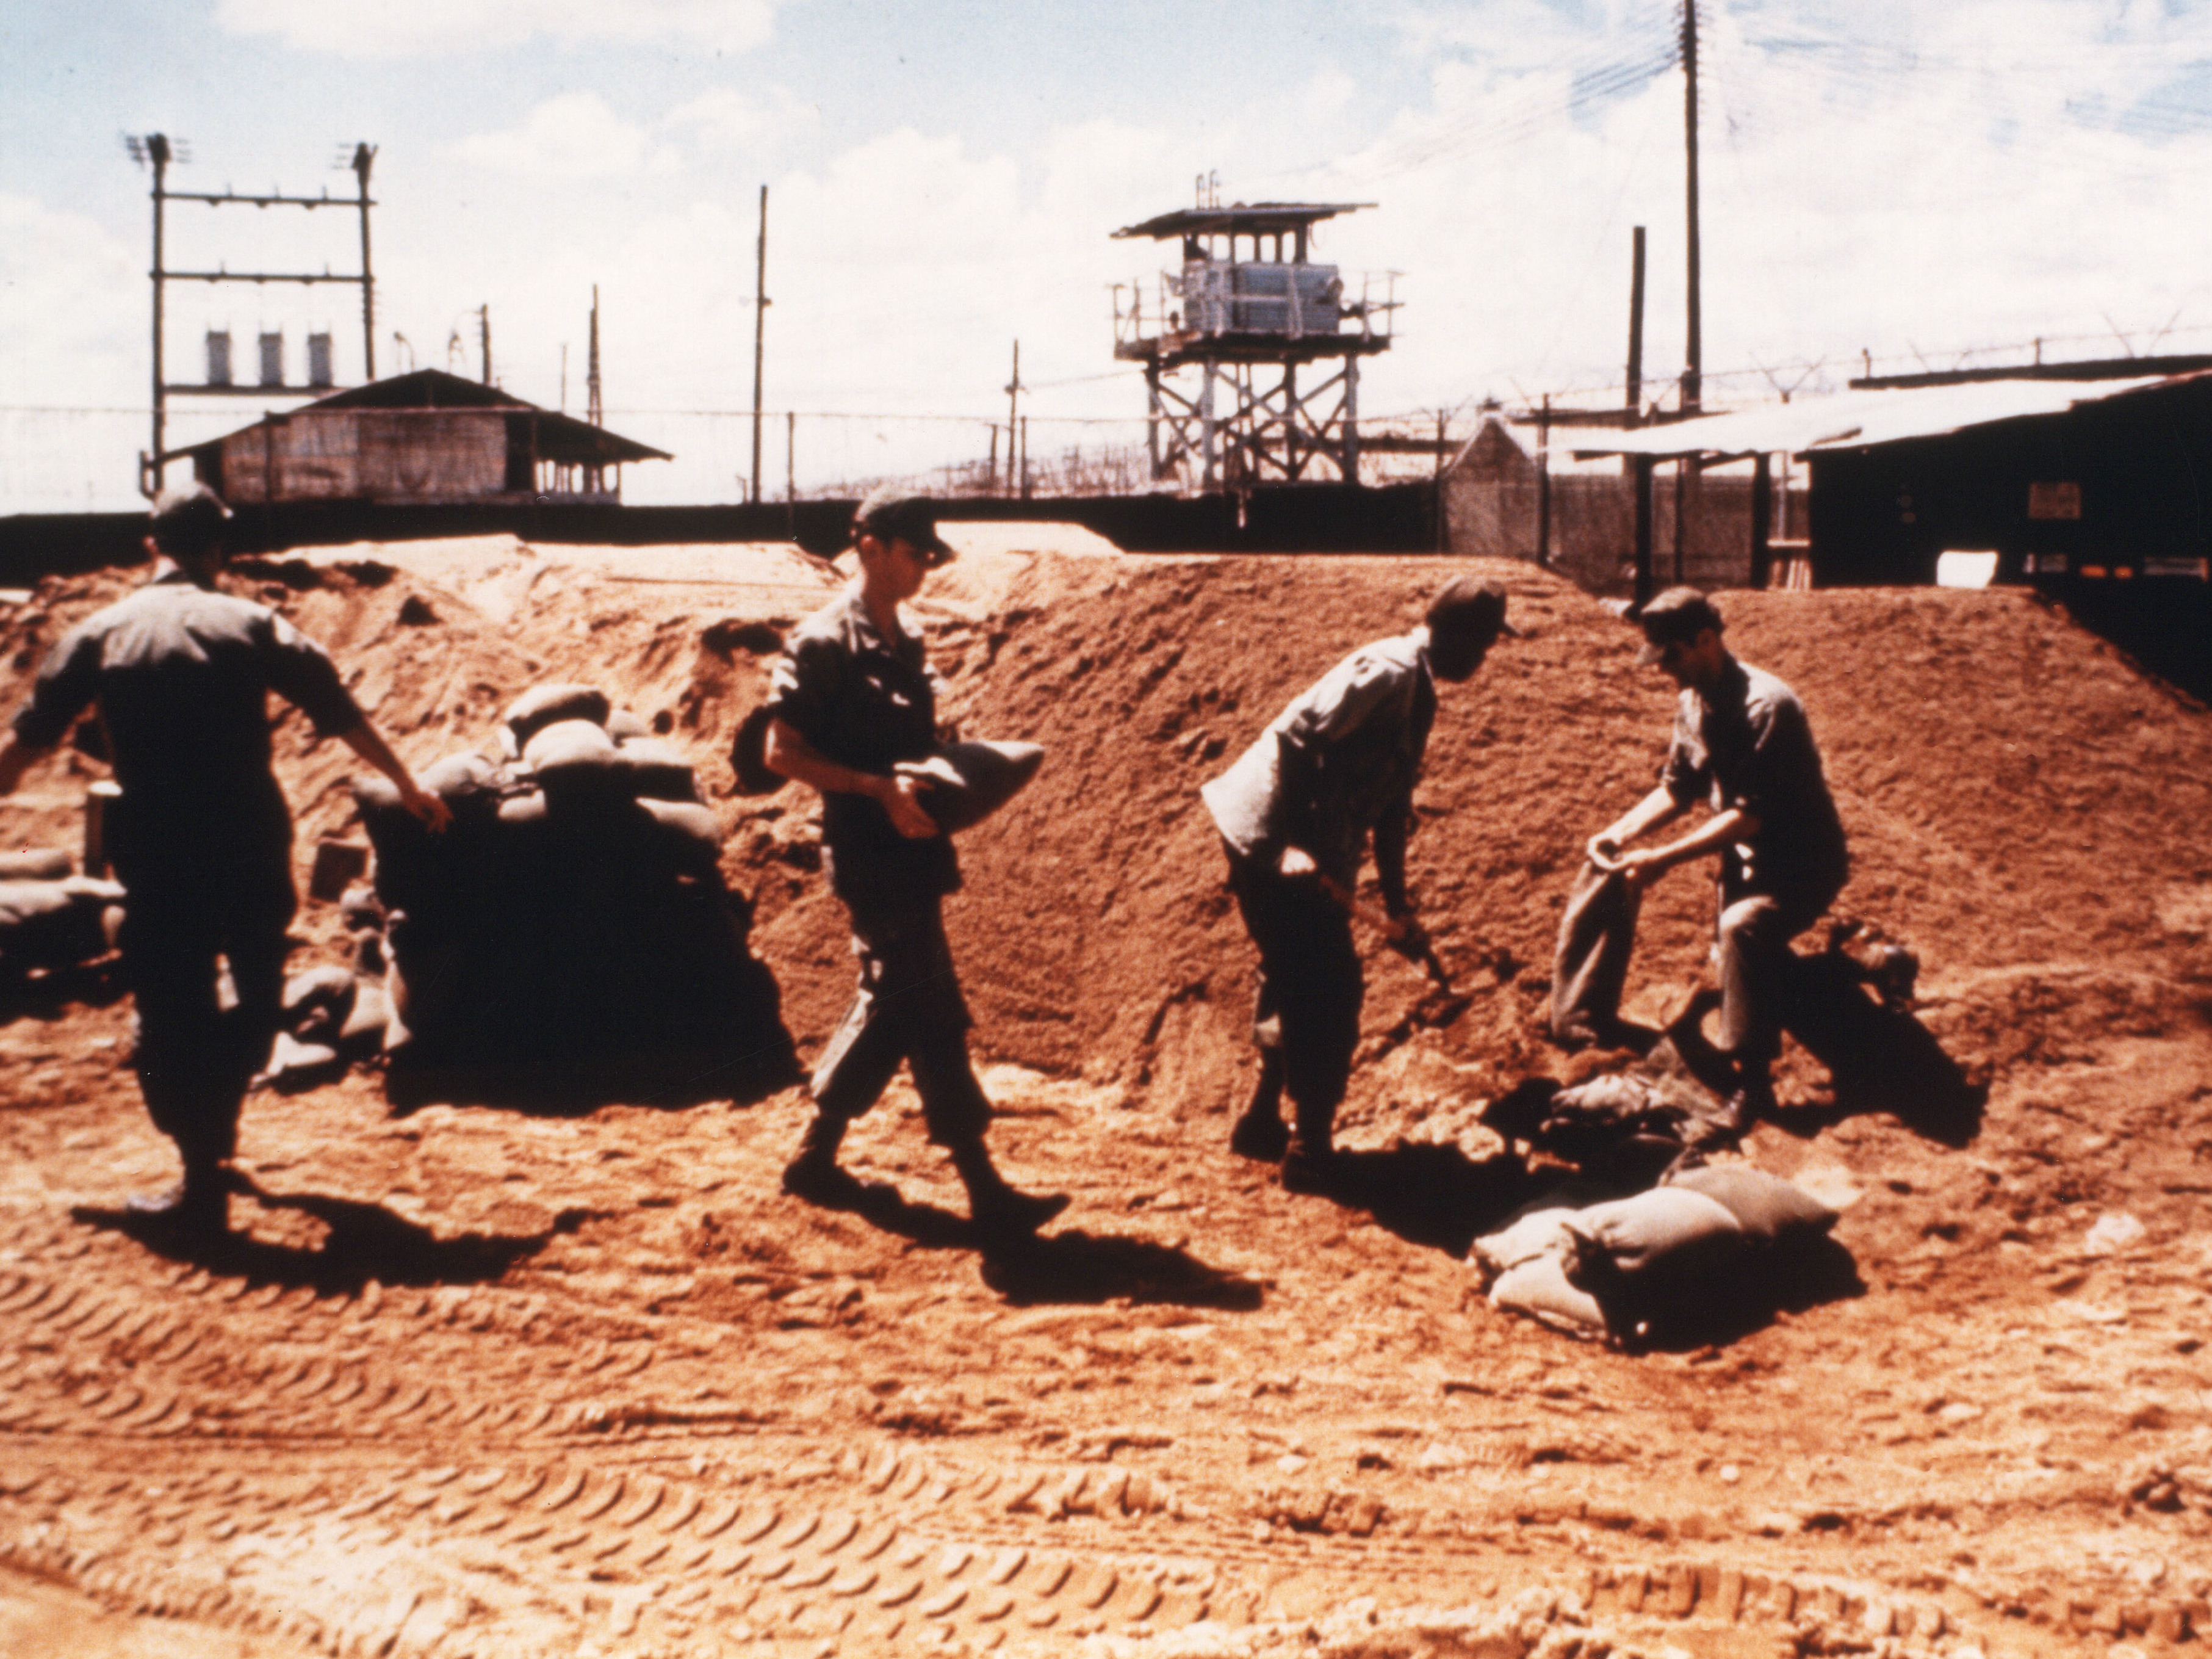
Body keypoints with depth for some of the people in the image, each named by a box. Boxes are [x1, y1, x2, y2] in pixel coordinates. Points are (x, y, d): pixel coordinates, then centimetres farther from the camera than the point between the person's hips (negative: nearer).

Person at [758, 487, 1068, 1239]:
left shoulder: (902, 643, 15)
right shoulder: (823, 642, -11)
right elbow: (782, 752, -15)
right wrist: (880, 789, -22)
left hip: (911, 852, 9)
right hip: (870, 857, -9)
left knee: (891, 1007, 15)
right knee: (932, 1015, -8)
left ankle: (817, 1158, 26)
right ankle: (985, 1191, -5)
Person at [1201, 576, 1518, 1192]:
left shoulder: (1418, 691, 17)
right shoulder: (1388, 671, -13)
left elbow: (1391, 804, 23)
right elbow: (1297, 737, -23)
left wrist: (1397, 908, 25)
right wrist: (1294, 845, -27)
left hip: (1308, 854, 10)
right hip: (1272, 839, -10)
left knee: (1299, 986, 20)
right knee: (1329, 992, -5)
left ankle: (1264, 1124, 33)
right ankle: (1310, 1150, 4)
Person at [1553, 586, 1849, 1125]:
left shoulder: (1765, 706, -26)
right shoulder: (1694, 701, 2)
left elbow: (1748, 816, -29)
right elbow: (1676, 789, 11)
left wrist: (1662, 858, -31)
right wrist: (1621, 832, -6)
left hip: (1804, 861, -10)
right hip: (1746, 856, 10)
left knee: (1743, 925, -33)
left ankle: (1753, 1081, -27)